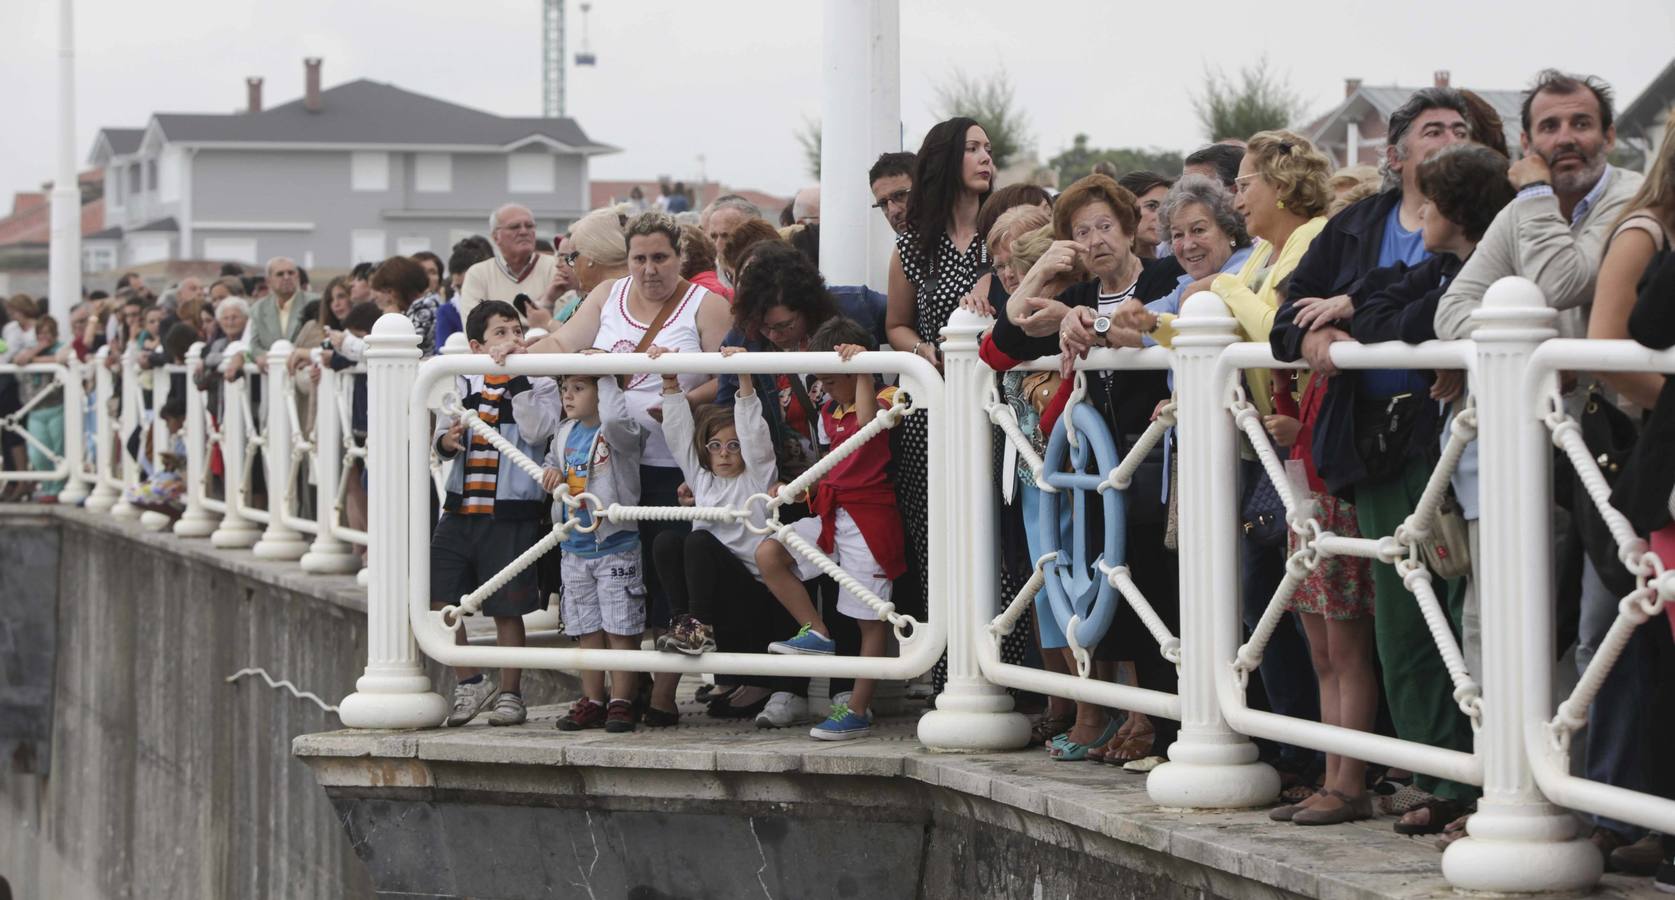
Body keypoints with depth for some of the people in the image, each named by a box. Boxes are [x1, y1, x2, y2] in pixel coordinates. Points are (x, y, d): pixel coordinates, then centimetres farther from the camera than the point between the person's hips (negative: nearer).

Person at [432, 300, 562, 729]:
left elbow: (536, 430, -20)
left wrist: (516, 376, -23)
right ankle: (470, 682, 14)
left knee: (507, 609, 4)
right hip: (462, 507, 4)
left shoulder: (539, 384, -2)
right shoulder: (463, 383, 10)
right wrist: (447, 440, -8)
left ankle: (510, 694, 19)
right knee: (434, 596, -2)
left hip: (511, 514, -4)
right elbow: (440, 439, 16)